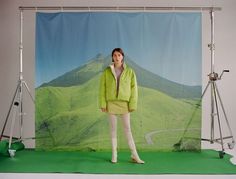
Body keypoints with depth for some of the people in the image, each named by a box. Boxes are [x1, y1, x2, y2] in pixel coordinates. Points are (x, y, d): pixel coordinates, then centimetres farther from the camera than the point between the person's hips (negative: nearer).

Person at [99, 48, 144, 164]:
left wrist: (133, 105, -7)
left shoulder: (129, 71, 1)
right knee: (113, 129, 5)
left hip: (124, 103, 0)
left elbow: (133, 88, -1)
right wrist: (103, 104, -5)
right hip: (111, 103, 1)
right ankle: (114, 154, 15)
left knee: (127, 129, 0)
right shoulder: (107, 71, 2)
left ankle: (134, 155, 7)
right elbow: (102, 88, 2)